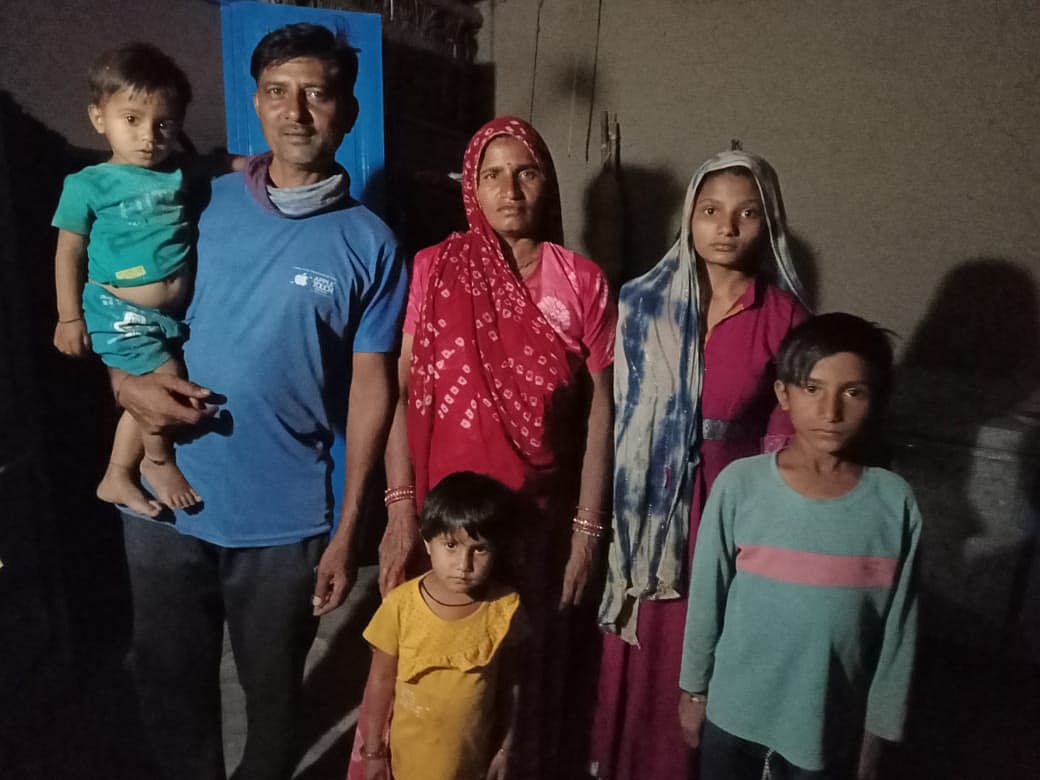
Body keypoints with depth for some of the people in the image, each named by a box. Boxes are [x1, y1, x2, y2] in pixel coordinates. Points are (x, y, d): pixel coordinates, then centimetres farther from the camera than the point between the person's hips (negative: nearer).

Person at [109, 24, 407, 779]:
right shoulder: (201, 205, 0)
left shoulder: (370, 244, -6)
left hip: (286, 520, -2)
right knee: (168, 682, 21)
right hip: (166, 503, 2)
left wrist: (347, 530, -6)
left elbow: (371, 388, -5)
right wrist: (126, 380, -13)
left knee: (272, 689, 19)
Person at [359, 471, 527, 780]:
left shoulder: (506, 608, -18)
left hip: (472, 753, 1)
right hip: (409, 753, -1)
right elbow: (381, 681, -9)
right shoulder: (401, 604, -21)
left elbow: (510, 685, -5)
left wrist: (504, 748, 2)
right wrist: (373, 749, -2)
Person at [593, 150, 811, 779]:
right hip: (652, 503, 1)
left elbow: (783, 432, -1)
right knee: (641, 651, 14)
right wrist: (621, 501, 1)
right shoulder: (644, 302, -2)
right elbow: (621, 411, 2)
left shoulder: (784, 315, -5)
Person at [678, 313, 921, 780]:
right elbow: (707, 596, -6)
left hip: (830, 722, 1)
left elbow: (898, 628, -4)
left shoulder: (895, 504, -14)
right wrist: (693, 688, 2)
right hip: (734, 709, 0)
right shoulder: (740, 485, -17)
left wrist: (877, 729, 2)